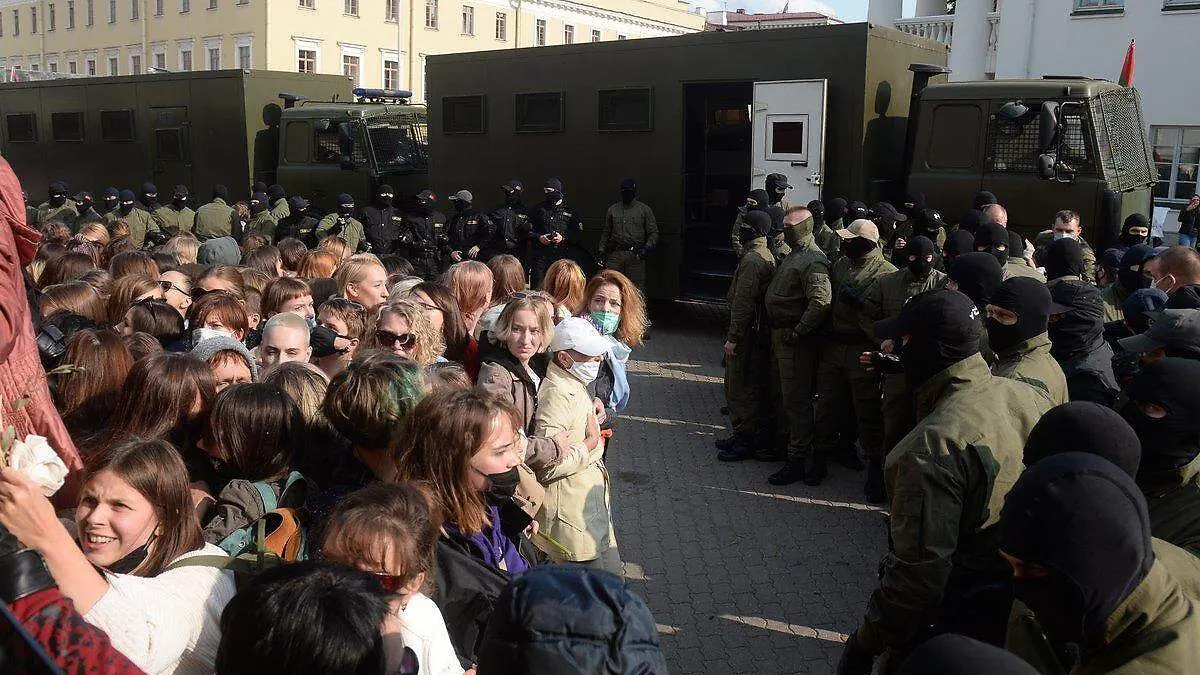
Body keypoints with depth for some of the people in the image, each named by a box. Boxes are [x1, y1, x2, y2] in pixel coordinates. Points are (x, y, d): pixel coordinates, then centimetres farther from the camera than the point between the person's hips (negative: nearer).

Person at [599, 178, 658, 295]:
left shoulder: (644, 210, 8)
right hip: (615, 255, 2)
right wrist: (601, 249, 10)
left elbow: (654, 233, 7)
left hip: (635, 256, -2)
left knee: (637, 288, -4)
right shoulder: (612, 210, 16)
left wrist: (647, 247, -9)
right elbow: (606, 232, 22)